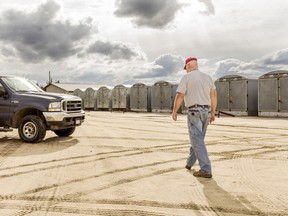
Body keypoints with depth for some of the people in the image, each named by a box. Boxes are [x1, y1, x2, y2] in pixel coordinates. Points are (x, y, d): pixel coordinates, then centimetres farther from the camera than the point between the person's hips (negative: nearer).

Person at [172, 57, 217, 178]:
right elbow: (214, 95, 11)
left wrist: (174, 111, 0)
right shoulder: (207, 77, 12)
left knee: (197, 141, -7)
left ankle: (206, 170, -12)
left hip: (194, 112, -7)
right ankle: (189, 163, 34)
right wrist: (213, 112, 16)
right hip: (206, 111, 7)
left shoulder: (186, 77, -5)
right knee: (197, 138, 18)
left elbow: (179, 96, -11)